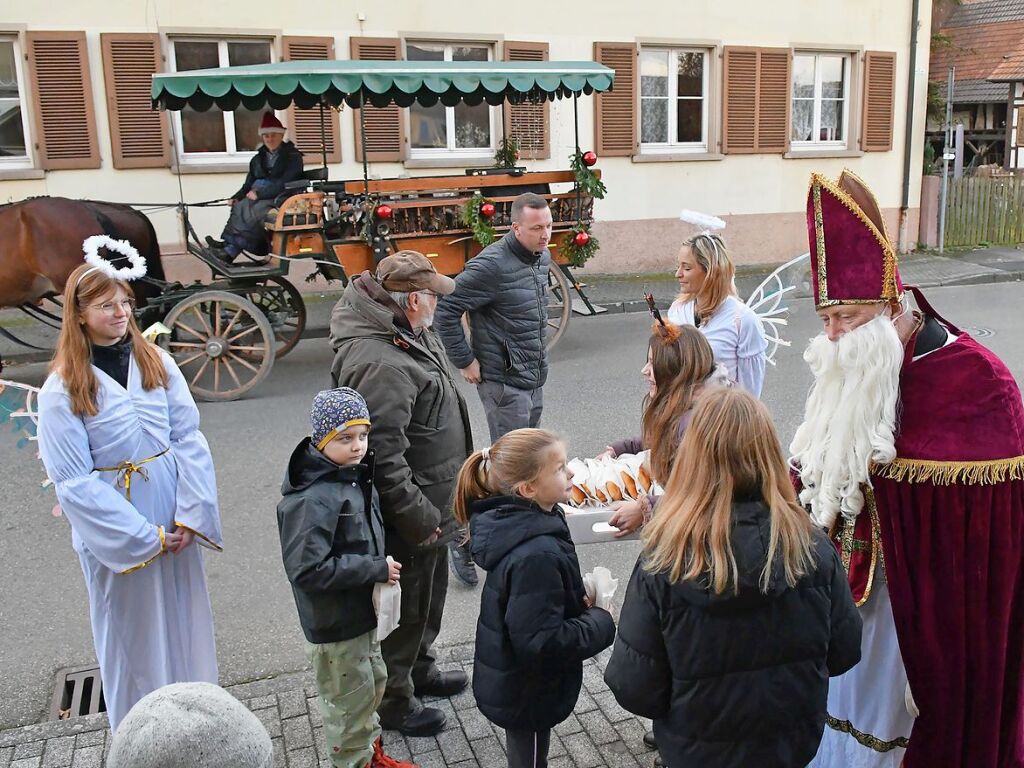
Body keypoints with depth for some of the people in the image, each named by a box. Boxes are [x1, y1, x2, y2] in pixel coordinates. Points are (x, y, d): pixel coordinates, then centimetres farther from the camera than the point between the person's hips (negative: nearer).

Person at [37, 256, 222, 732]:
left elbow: (190, 438, -3)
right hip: (114, 533, -3)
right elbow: (73, 482, -13)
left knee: (185, 622, 16)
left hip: (175, 522, 3)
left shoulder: (157, 363, 0)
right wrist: (142, 536, -15)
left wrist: (190, 515, -12)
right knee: (134, 634, 11)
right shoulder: (62, 389, -11)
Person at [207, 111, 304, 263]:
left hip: (282, 200, -7)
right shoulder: (258, 159, 21)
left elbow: (285, 183, -12)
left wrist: (259, 193, -17)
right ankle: (228, 247, -30)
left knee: (252, 211, -32)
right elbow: (248, 185, 19)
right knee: (239, 208, -23)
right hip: (259, 198, 7)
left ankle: (229, 250, -33)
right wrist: (236, 198, -1)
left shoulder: (293, 157, 0)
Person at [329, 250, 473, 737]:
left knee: (428, 595, 27)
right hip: (406, 517, -10)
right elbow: (383, 456, -32)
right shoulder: (381, 364, -31)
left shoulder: (405, 333, 3)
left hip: (429, 502, 10)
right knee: (406, 606, 9)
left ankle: (419, 670, 49)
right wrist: (418, 517, -23)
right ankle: (394, 702, 30)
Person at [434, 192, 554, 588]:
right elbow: (446, 310, -19)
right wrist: (465, 362, -14)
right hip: (503, 381, -9)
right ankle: (465, 539, 5)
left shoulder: (542, 258, 7)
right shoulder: (491, 265, -20)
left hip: (534, 377, 9)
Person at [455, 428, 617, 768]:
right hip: (525, 693, -8)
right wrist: (600, 623, -20)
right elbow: (541, 642, -33)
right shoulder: (536, 557, -36)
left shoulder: (519, 521, -7)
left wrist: (578, 602, -4)